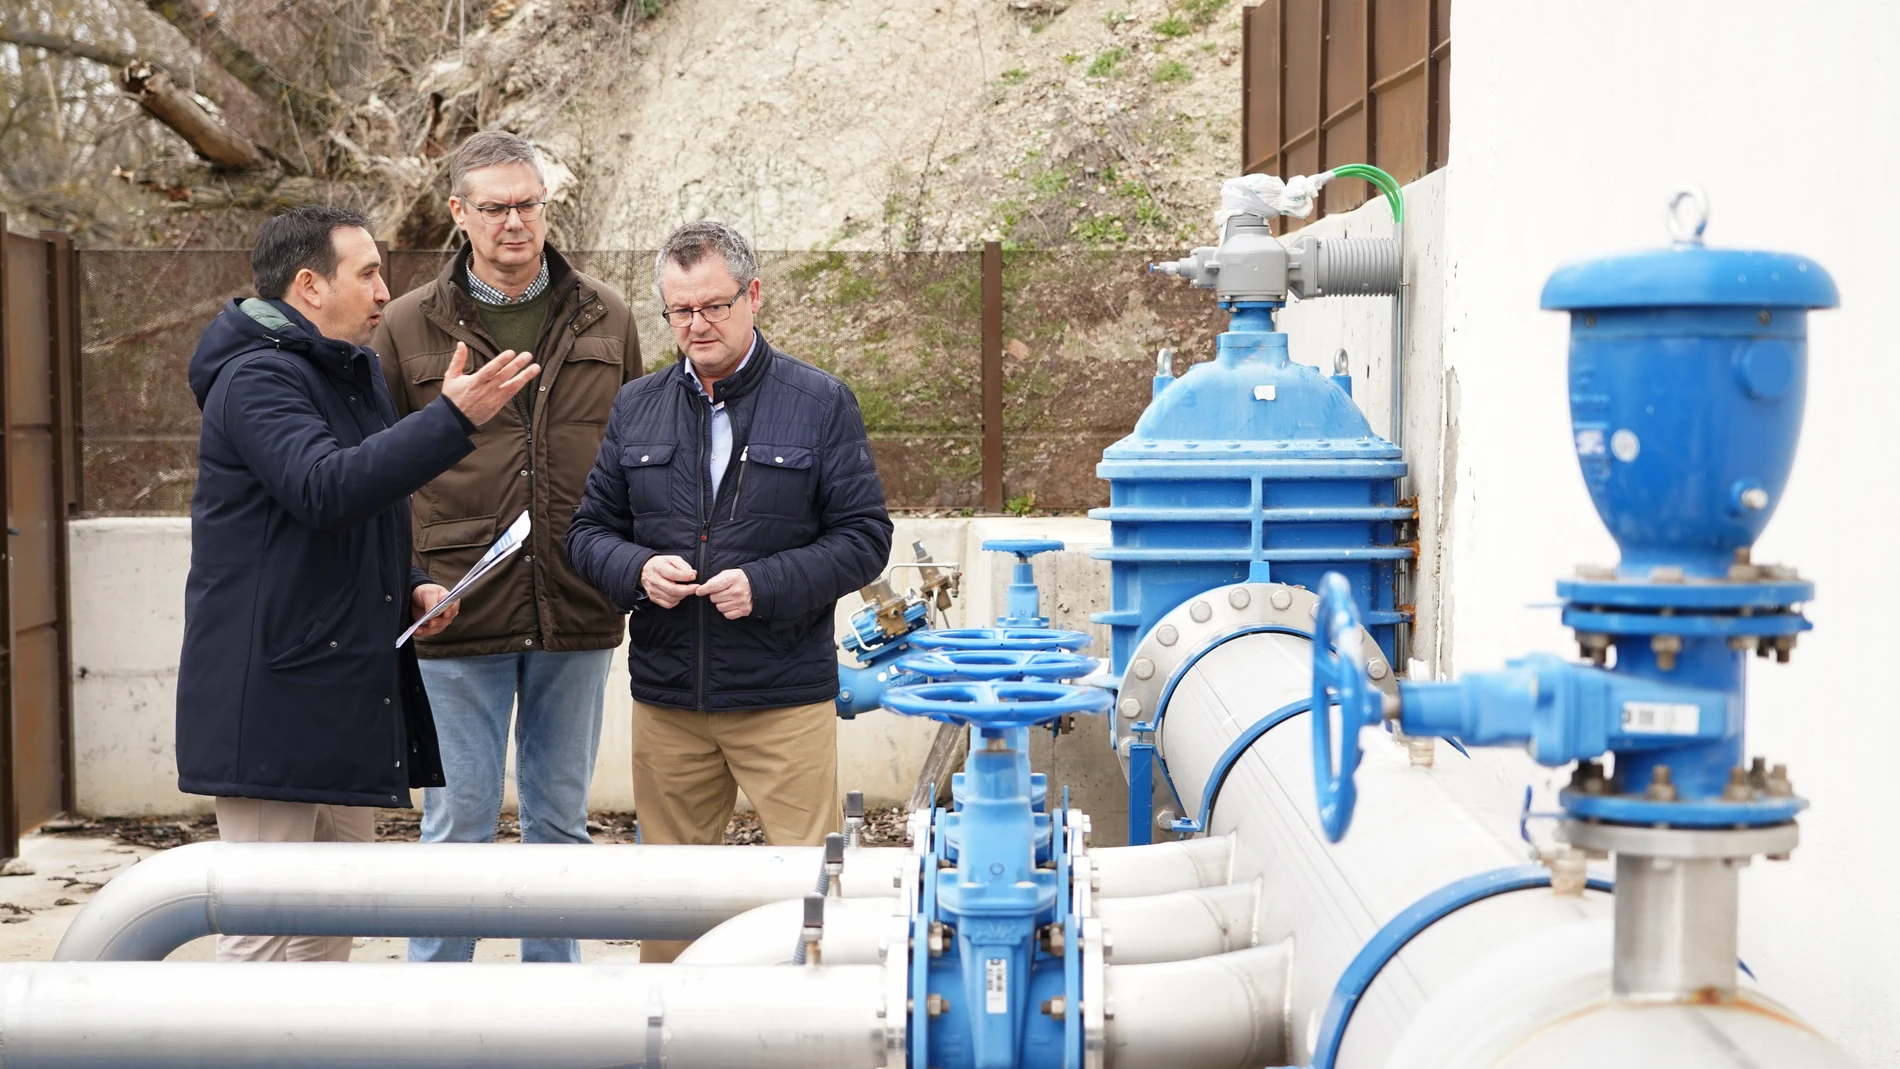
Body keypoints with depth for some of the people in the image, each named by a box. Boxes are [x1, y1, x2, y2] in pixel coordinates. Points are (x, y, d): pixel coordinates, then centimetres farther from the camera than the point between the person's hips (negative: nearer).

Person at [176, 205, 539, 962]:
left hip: (345, 694, 10)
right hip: (273, 695, -10)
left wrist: (412, 588, 7)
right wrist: (454, 419, -35)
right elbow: (325, 489, -31)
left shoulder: (355, 374, 18)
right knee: (266, 932, -5)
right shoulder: (257, 379, -13)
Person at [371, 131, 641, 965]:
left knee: (560, 818, 12)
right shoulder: (408, 327, 1)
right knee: (458, 820, 4)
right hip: (459, 615, -2)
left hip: (578, 616, 2)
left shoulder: (605, 320, 7)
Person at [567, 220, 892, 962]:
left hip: (785, 697, -3)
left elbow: (865, 538, -2)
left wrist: (766, 585, -16)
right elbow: (589, 532, 13)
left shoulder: (821, 404, 0)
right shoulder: (636, 408, 10)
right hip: (666, 698, 3)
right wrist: (637, 569, -9)